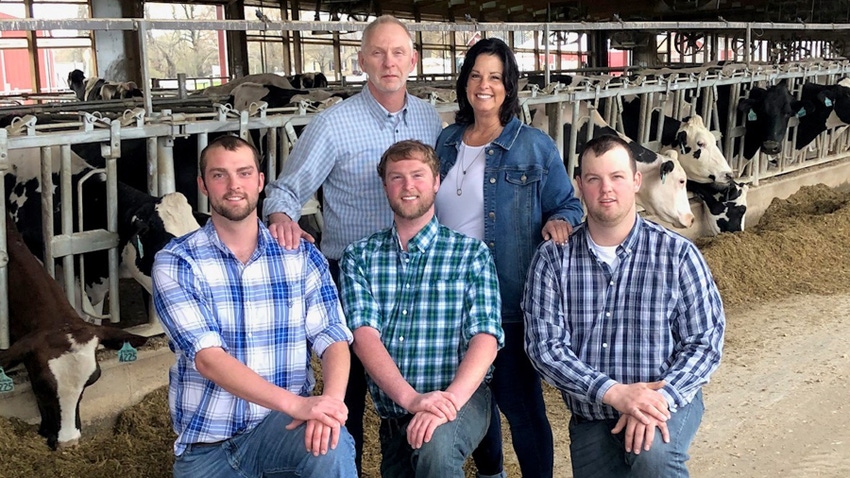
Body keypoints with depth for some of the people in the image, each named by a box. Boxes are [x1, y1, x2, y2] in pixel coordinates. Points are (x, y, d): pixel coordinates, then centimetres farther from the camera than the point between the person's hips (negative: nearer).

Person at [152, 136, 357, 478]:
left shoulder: (301, 256, 3)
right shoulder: (175, 263, -6)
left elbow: (333, 339, -4)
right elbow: (207, 357, -18)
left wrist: (330, 400, -28)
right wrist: (295, 403, -32)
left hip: (283, 424, 0)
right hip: (206, 442, 0)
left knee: (332, 447, -31)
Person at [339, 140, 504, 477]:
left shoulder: (472, 254, 1)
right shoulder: (359, 257, 6)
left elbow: (485, 337, -9)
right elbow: (364, 335, -8)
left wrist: (450, 399, -27)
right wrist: (411, 398, -24)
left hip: (461, 398, -3)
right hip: (393, 414, 4)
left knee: (436, 446, -33)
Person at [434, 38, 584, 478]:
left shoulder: (535, 147, -6)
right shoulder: (447, 142, 8)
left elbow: (568, 205, -1)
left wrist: (559, 222, -24)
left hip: (509, 298, -5)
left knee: (519, 400, -3)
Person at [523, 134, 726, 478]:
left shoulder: (678, 254, -6)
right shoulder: (552, 259, -5)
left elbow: (705, 341, -6)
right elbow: (545, 346, -11)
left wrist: (660, 396, -23)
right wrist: (613, 392, -24)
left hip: (668, 401, -2)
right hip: (591, 417, 2)